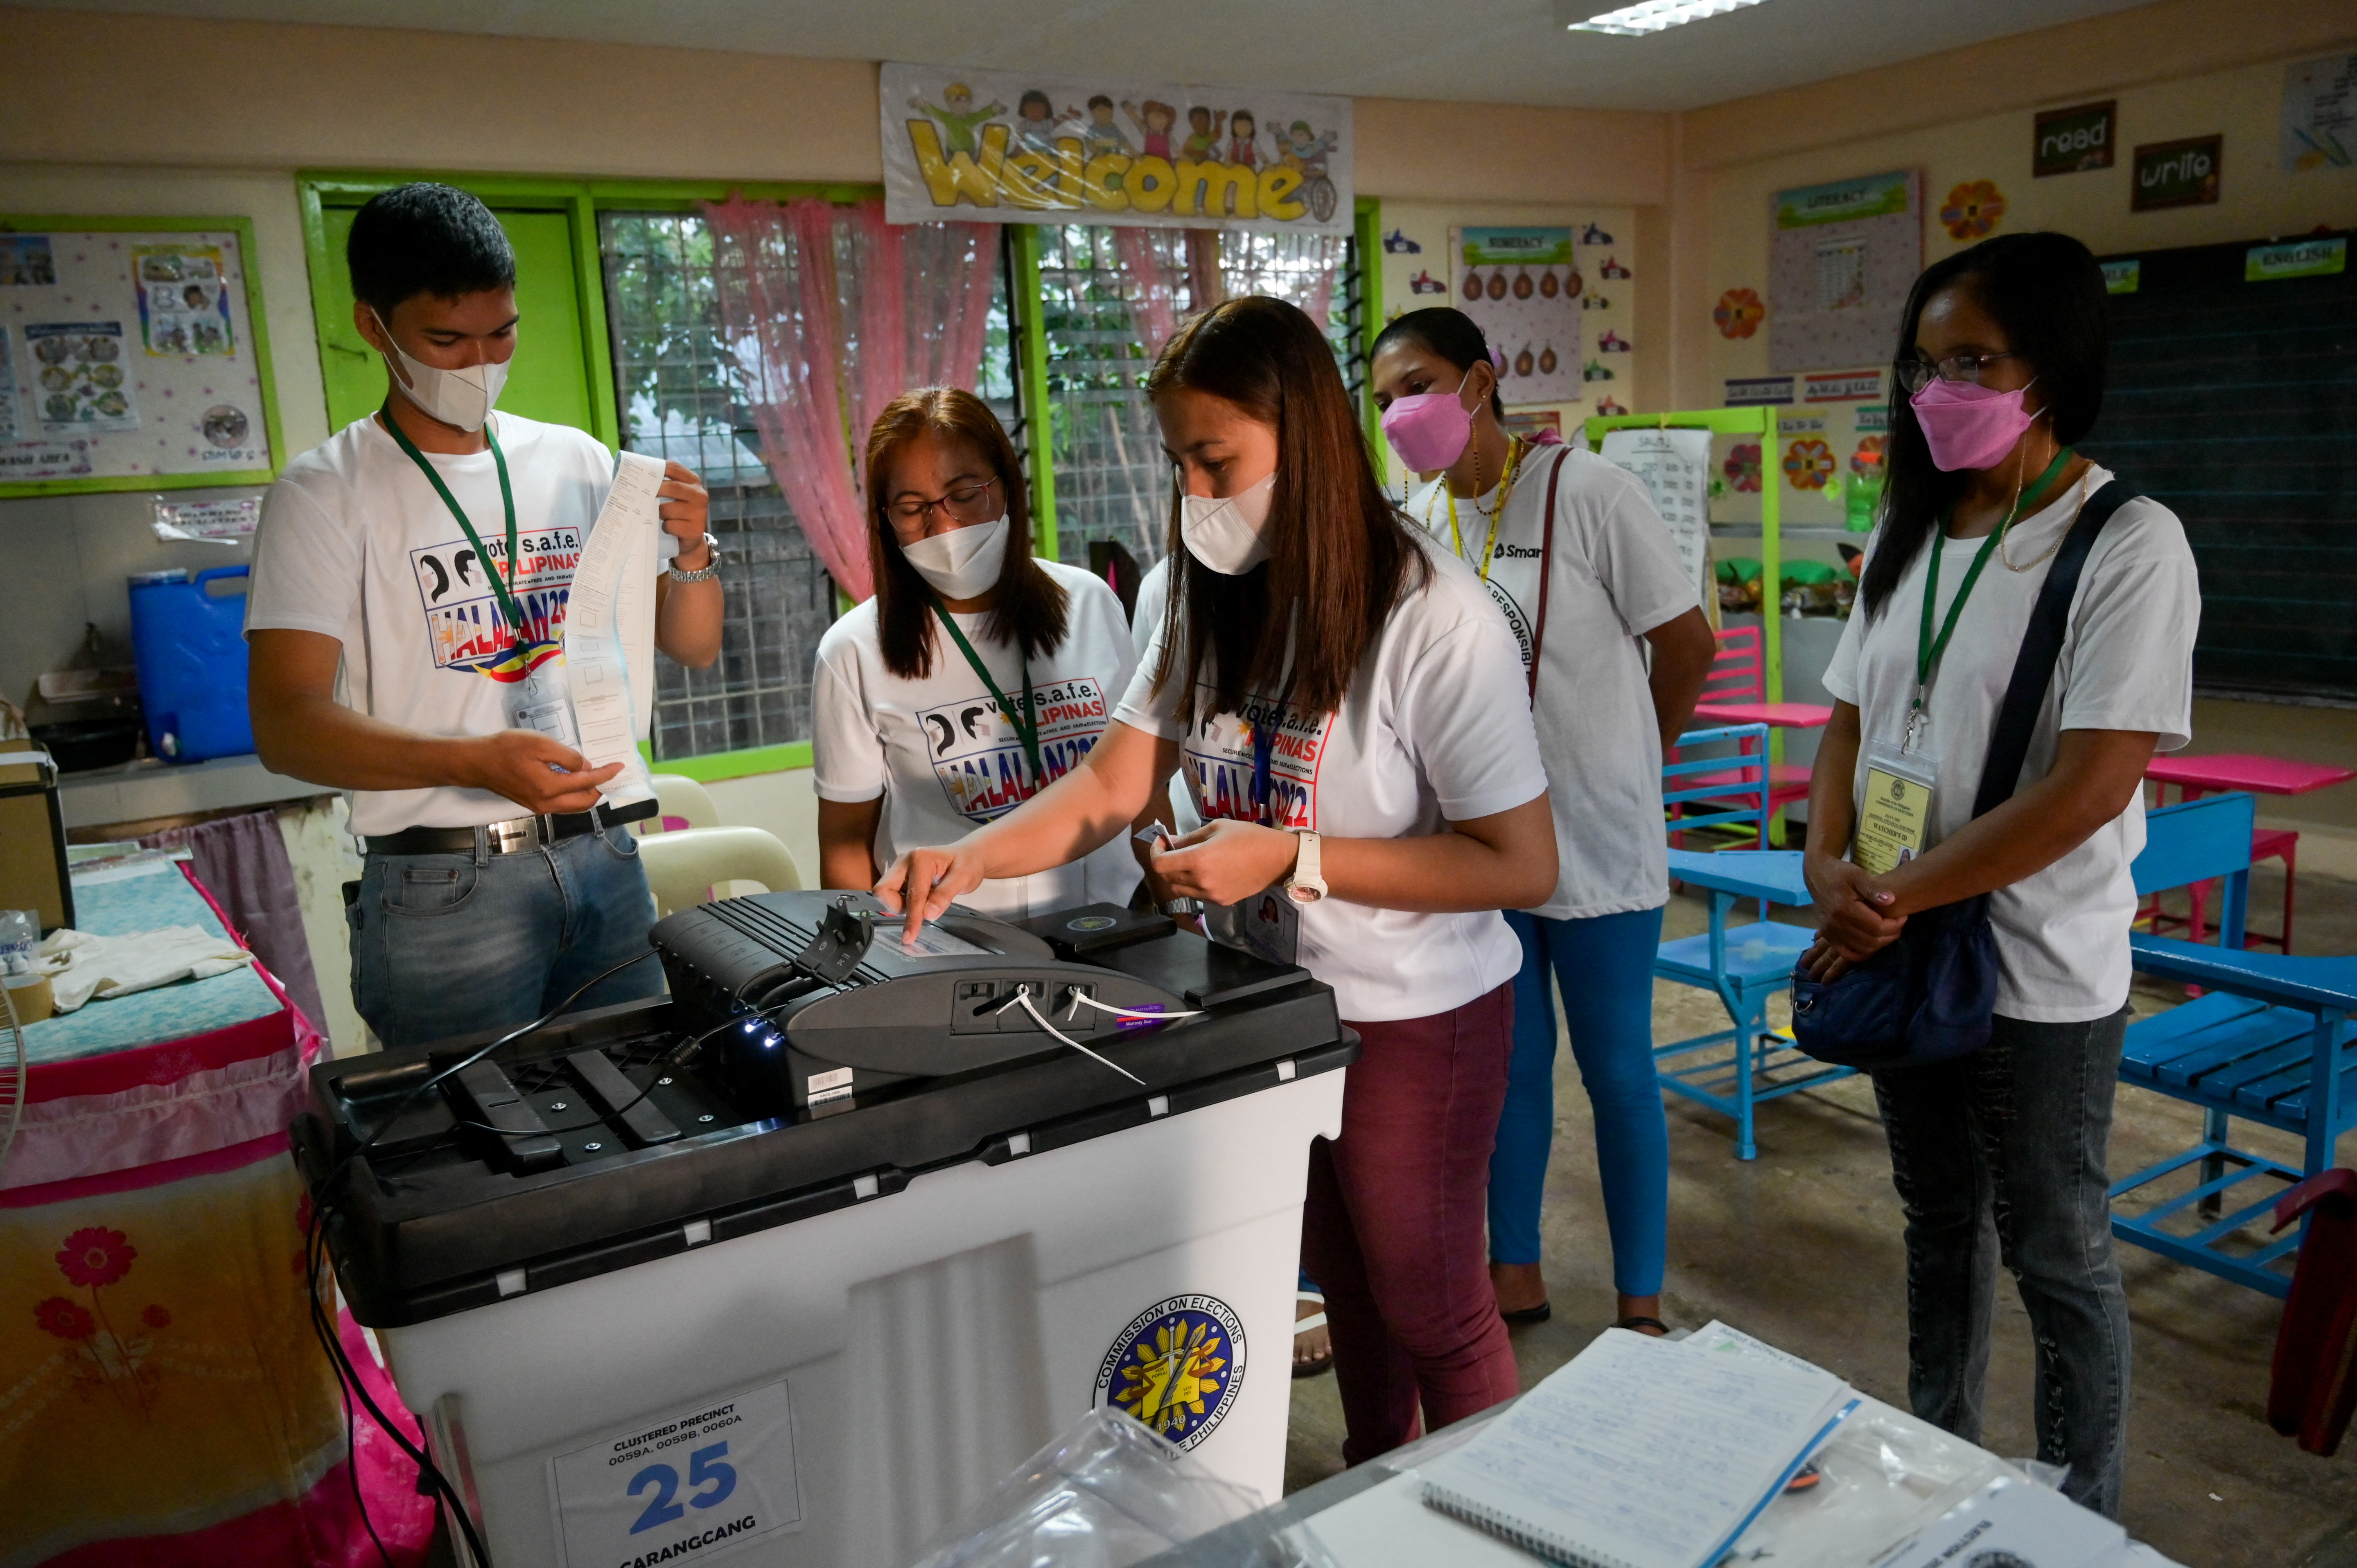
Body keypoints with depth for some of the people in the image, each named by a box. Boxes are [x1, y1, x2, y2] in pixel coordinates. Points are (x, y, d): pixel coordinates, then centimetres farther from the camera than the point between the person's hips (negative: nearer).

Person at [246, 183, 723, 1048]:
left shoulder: (577, 461, 9)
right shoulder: (326, 493, -5)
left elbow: (692, 646, 12)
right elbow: (286, 726, -14)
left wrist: (692, 551, -10)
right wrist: (479, 761, -29)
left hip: (606, 860, 4)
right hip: (445, 888, -4)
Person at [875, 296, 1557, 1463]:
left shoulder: (1432, 619, -24)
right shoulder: (1216, 601, -1)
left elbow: (1522, 865, -24)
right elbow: (1112, 784, -4)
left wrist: (1289, 856, -28)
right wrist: (972, 858, -21)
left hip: (1414, 1018, -6)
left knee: (1428, 1306, 12)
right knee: (1341, 1278, 25)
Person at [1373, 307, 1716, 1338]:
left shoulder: (1585, 491, -13)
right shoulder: (1417, 520, 4)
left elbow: (1687, 647, -7)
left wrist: (1621, 760, 6)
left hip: (1596, 845, -5)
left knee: (1618, 1074, 6)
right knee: (1509, 1062, 16)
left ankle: (1640, 1305, 22)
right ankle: (1516, 1273, 33)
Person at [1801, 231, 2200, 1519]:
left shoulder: (2129, 545, -15)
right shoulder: (1911, 535, 6)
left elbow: (2090, 787, -22)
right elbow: (1851, 720, 7)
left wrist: (1896, 897, -18)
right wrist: (1826, 868, -11)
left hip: (2038, 975, -6)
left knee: (2055, 1255, 10)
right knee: (1940, 1217, 22)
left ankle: (2083, 1519, 31)